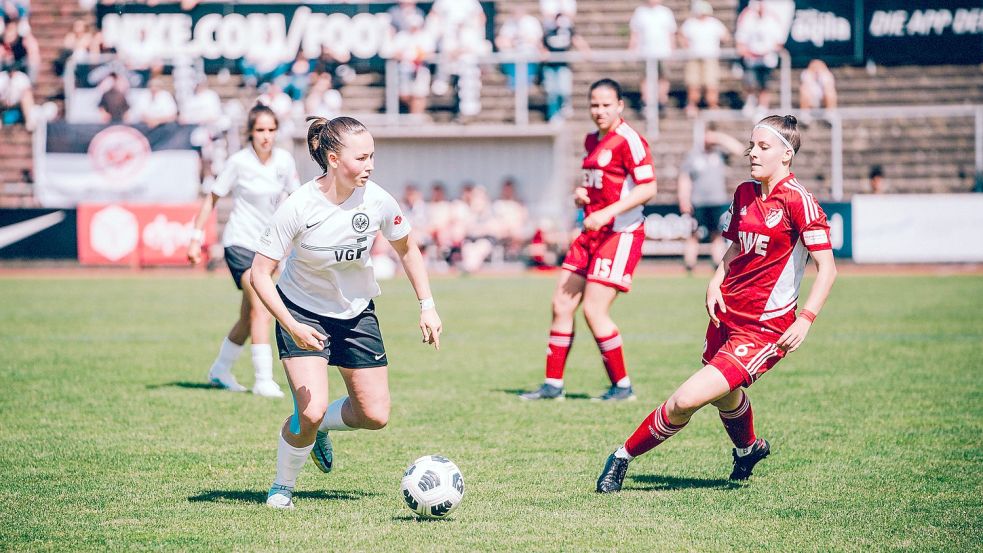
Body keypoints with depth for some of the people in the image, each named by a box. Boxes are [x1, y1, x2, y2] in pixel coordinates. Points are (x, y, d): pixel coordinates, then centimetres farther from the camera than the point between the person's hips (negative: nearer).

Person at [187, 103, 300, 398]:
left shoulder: (284, 160, 1)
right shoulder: (239, 162, -11)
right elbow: (212, 198, -3)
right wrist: (196, 238, -5)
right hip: (239, 242, -6)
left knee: (249, 318, 12)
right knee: (262, 309, -20)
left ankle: (220, 370, 31)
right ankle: (264, 380, -20)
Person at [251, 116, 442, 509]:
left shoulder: (377, 200, -16)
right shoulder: (299, 207, -26)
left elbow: (407, 249, 5)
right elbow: (260, 273, -21)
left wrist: (427, 306, -1)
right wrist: (292, 327, -31)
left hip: (357, 314, 4)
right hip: (303, 312, -4)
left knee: (375, 416, 0)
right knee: (312, 411, -20)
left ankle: (318, 428, 33)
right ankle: (282, 487, 7)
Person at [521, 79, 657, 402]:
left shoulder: (629, 141, -13)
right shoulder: (592, 141, 14)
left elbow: (648, 188, -20)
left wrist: (607, 213, -25)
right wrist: (582, 192, 7)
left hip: (621, 234, -9)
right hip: (591, 233, 9)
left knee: (594, 309, -12)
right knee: (561, 304, 7)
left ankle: (622, 386, 2)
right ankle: (553, 384, 15)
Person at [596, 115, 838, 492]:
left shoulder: (797, 201, -15)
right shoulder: (745, 193, 7)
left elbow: (827, 268, -16)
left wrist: (805, 320, -26)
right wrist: (716, 282, 4)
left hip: (765, 329, -8)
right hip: (728, 314, 8)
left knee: (688, 399, -17)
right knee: (725, 396, 26)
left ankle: (625, 456, 0)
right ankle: (748, 448, 58)